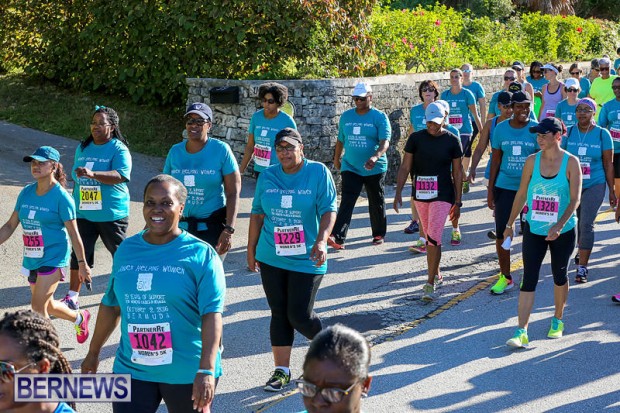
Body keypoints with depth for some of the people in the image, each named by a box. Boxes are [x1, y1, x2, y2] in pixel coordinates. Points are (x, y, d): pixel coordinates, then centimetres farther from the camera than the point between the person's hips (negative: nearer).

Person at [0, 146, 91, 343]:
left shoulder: (61, 196, -13)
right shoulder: (26, 193, 4)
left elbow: (73, 233, -10)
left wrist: (82, 264, -9)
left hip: (53, 258, -7)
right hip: (32, 259, 7)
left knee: (38, 306, -13)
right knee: (47, 305, 19)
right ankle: (80, 318, 45)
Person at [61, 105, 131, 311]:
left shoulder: (119, 149, -10)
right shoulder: (82, 148, 10)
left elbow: (120, 176, -27)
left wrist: (93, 174, -40)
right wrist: (74, 202, 22)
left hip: (111, 215, -5)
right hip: (84, 214, 5)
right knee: (79, 254, 3)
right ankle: (72, 297, 8)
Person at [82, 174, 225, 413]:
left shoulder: (200, 254, -10)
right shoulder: (126, 250, 5)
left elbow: (211, 314, -18)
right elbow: (111, 305, 15)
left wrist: (207, 370, -27)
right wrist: (93, 353, 20)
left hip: (187, 372, -3)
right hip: (132, 369, 4)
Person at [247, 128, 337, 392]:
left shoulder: (318, 172, -5)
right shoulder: (267, 177, 6)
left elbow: (328, 210, -9)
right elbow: (257, 214, 13)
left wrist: (321, 241, -23)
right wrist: (251, 249, 15)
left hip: (306, 259, -3)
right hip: (271, 258, 4)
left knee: (299, 315, -4)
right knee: (279, 314, 7)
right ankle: (282, 370, 17)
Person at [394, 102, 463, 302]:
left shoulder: (452, 141, -3)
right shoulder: (416, 138, 0)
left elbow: (457, 172, 2)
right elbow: (405, 167, 3)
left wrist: (457, 202, 1)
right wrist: (398, 193, -6)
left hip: (442, 195, -3)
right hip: (420, 194, 3)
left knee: (434, 238, -11)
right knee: (428, 237, 14)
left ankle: (430, 284, -8)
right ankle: (436, 275, 31)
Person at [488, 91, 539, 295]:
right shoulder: (501, 128, 2)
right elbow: (496, 160, 7)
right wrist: (490, 189, 6)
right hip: (504, 187, 2)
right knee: (501, 233, 2)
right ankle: (505, 277, 15)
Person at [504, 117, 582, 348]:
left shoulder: (571, 163, -9)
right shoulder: (532, 161, -1)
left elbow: (575, 199, -13)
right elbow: (521, 194, 7)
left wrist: (559, 226, -25)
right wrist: (510, 224, 8)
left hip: (563, 232, -1)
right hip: (534, 229, 2)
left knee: (559, 276, 15)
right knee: (529, 279, -6)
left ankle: (558, 321, 36)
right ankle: (521, 332, -8)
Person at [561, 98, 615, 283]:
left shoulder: (602, 134, -3)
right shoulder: (569, 133, 1)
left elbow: (608, 164, 1)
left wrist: (611, 190, 2)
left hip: (594, 185, -2)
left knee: (586, 224, -12)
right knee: (578, 222, 14)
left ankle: (582, 266, -7)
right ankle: (582, 251, 41)